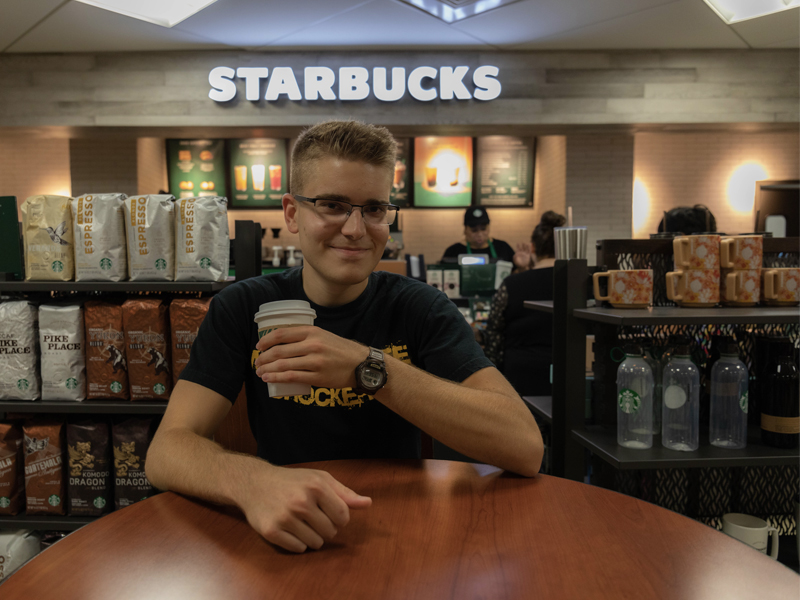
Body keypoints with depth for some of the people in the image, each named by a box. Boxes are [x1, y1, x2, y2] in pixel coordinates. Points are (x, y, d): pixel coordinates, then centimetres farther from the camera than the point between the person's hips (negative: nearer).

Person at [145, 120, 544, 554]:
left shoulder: (420, 308, -7)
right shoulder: (244, 308, -4)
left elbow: (526, 449, -18)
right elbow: (166, 450, -13)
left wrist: (370, 368, -28)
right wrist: (251, 482, -36)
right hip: (285, 541, 0)